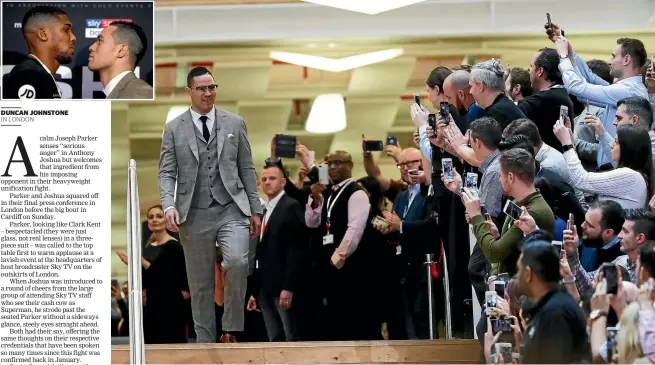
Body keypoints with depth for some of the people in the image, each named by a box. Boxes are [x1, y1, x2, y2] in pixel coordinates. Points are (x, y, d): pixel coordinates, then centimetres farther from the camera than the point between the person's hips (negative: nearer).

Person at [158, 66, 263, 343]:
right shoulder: (174, 129, 5)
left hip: (231, 209, 0)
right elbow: (167, 173, 0)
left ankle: (231, 328, -10)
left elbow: (246, 169, 11)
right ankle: (206, 342, 15)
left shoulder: (234, 123, 9)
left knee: (237, 262, -24)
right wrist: (169, 206, -17)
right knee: (200, 283, 5)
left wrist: (255, 208, 7)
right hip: (194, 214, 0)